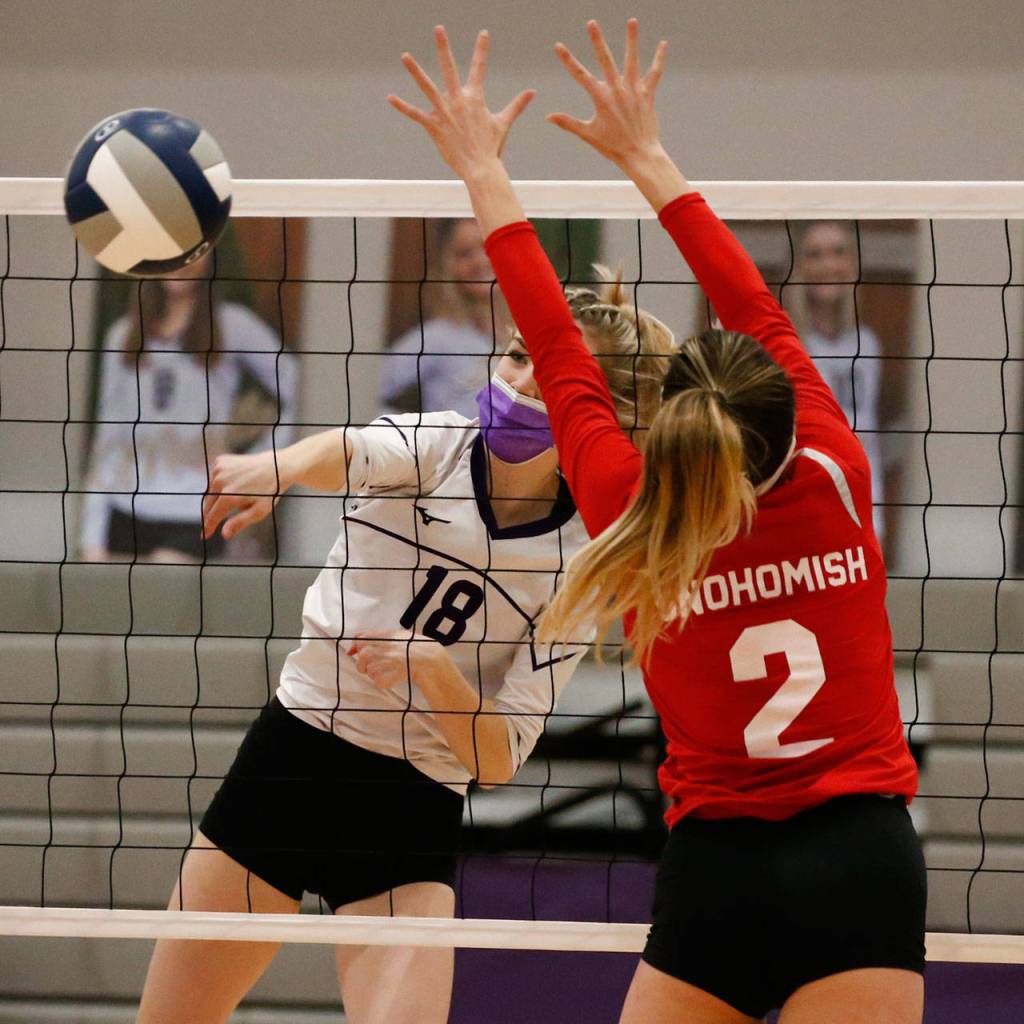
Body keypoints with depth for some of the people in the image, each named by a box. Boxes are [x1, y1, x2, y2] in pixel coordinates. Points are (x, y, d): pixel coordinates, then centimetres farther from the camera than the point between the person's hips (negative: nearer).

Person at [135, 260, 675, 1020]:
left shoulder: (580, 562, -7)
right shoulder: (429, 448, -6)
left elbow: (499, 758, -8)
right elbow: (347, 455, -32)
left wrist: (434, 667, -28)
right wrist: (277, 467, -56)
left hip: (413, 811, -1)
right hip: (288, 759, 1)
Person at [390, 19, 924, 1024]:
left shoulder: (632, 521, -4)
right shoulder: (835, 485, -2)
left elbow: (560, 359, 7)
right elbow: (761, 316, 9)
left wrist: (484, 172, 18)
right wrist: (648, 159, 18)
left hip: (716, 874, 0)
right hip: (864, 860, 0)